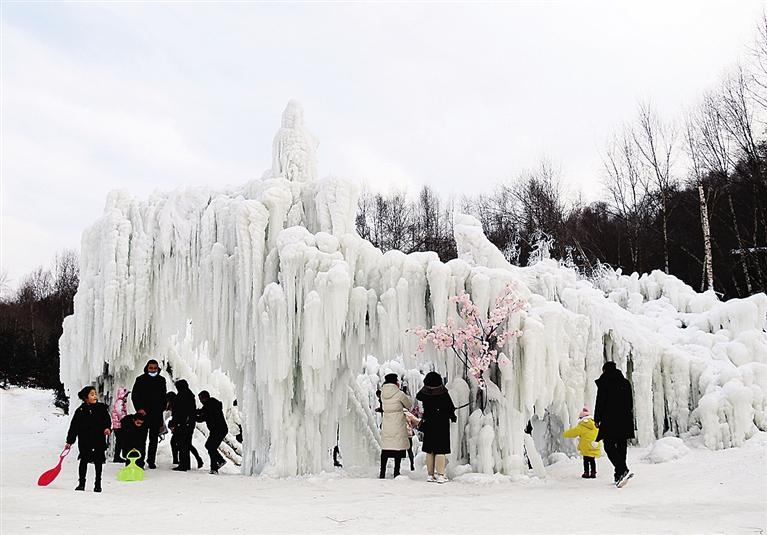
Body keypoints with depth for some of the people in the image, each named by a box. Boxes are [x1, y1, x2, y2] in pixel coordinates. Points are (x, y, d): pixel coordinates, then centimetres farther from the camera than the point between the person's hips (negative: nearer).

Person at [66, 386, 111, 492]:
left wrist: (107, 428, -16)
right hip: (84, 440, 0)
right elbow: (74, 427, 2)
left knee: (98, 461, 5)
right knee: (84, 460, 5)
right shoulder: (80, 411, -1)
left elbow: (107, 420, 5)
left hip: (99, 439, 0)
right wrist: (69, 441, 1)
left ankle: (98, 484, 16)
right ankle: (81, 483, 17)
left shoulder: (102, 408, 2)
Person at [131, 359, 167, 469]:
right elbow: (134, 396, -1)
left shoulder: (161, 380, 11)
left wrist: (161, 408, 10)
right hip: (143, 413, -3)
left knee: (154, 439, 7)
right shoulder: (140, 379, 1)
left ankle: (151, 460, 15)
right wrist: (139, 408, -12)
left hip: (157, 414, 3)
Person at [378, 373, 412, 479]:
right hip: (398, 424, -5)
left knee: (385, 447, 11)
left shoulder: (383, 394, 2)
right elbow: (409, 404, 1)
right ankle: (396, 472, 5)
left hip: (386, 424, 5)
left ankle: (382, 473, 13)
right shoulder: (399, 394, -13)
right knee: (398, 447, 3)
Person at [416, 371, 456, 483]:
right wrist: (453, 417, 13)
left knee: (429, 450, 12)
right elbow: (451, 408, -6)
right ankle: (440, 475, -5)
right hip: (442, 424, -3)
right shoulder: (444, 394, -14)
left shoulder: (424, 394, -6)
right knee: (440, 450, -1)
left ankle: (431, 475, 15)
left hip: (428, 424, 3)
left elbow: (417, 396, 19)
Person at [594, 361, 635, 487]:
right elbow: (630, 402, 16)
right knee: (621, 447, 11)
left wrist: (597, 419, -2)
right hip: (625, 420, 6)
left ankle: (623, 471, -23)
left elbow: (600, 402, -9)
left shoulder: (603, 383, -6)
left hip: (609, 421, -6)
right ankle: (619, 475, 14)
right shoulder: (625, 383, 12)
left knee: (609, 447, -5)